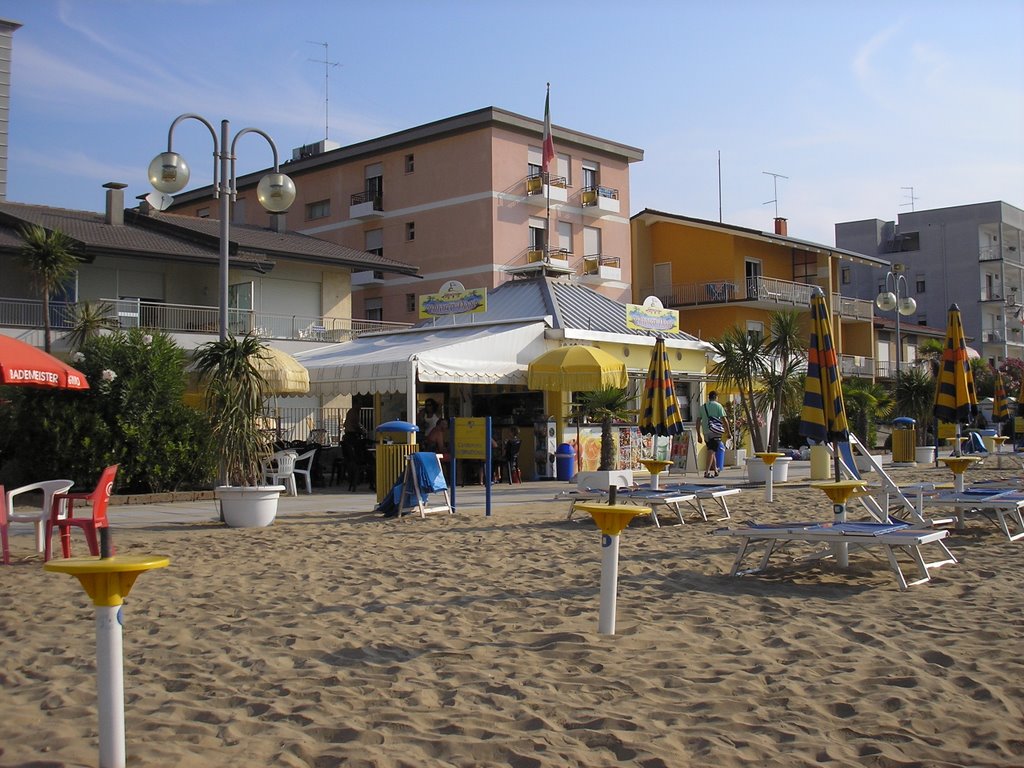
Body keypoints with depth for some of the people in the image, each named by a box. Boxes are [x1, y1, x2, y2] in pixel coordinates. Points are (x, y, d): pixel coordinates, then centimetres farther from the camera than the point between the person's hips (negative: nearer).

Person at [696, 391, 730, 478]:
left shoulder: (702, 407, 14)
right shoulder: (718, 405, 0)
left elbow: (698, 422, 12)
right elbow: (724, 420, -6)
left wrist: (699, 435, 16)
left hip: (706, 433, 5)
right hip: (715, 432, -5)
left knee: (712, 451, 18)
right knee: (712, 451, -9)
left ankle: (715, 470, 30)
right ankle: (707, 471, -19)